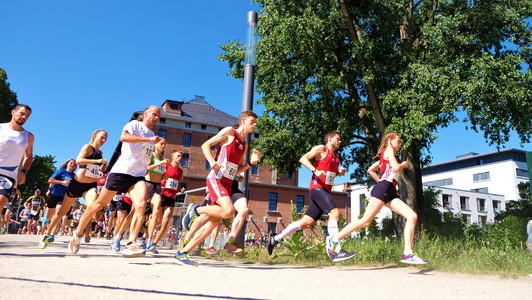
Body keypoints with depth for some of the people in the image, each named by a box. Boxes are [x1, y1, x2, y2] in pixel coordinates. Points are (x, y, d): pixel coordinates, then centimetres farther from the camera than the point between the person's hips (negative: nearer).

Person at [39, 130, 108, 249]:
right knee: (63, 210, 9)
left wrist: (102, 167, 6)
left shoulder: (100, 153, 14)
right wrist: (97, 161, -28)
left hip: (91, 186, 4)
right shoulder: (88, 147, -5)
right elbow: (78, 160, -22)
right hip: (77, 183, -4)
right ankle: (47, 234, 28)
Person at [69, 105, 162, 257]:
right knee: (99, 204, 5)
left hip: (138, 176, 5)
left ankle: (131, 244, -24)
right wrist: (149, 139, -25)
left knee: (141, 205, -21)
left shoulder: (152, 135, 22)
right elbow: (123, 137, -23)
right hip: (121, 171, -5)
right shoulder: (135, 124, 0)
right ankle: (78, 234, 26)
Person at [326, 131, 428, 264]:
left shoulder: (385, 156, 29)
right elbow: (396, 168, -12)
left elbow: (370, 170, 32)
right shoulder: (388, 150, 4)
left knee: (412, 216, -5)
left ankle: (408, 254, -8)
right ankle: (334, 240, -6)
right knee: (366, 221, -14)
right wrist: (403, 164, 9)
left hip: (390, 193, 10)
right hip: (383, 189, -10)